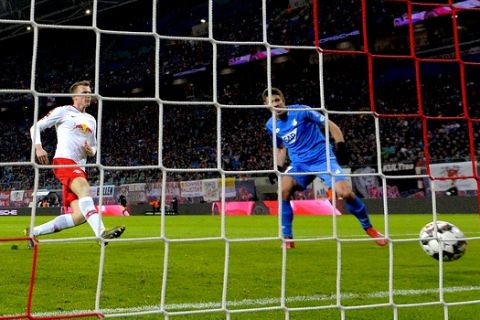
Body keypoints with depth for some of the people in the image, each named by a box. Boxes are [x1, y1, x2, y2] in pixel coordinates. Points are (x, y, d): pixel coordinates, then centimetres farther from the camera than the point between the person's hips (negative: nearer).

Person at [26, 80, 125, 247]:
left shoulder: (91, 120, 24)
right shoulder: (63, 111, 7)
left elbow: (93, 147, 31)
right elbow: (35, 127, 7)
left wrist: (91, 151, 6)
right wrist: (38, 147, -11)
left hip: (79, 167, 7)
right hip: (64, 161, -7)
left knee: (79, 216, -3)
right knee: (84, 190, -34)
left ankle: (34, 231, 11)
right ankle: (101, 233, -50)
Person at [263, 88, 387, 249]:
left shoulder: (301, 110, -11)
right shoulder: (271, 125, 3)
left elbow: (330, 125, -6)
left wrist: (340, 145, -17)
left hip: (323, 158, -3)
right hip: (299, 163, 4)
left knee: (345, 193, -19)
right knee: (283, 191, -24)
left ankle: (369, 228, 7)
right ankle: (287, 238, -11)